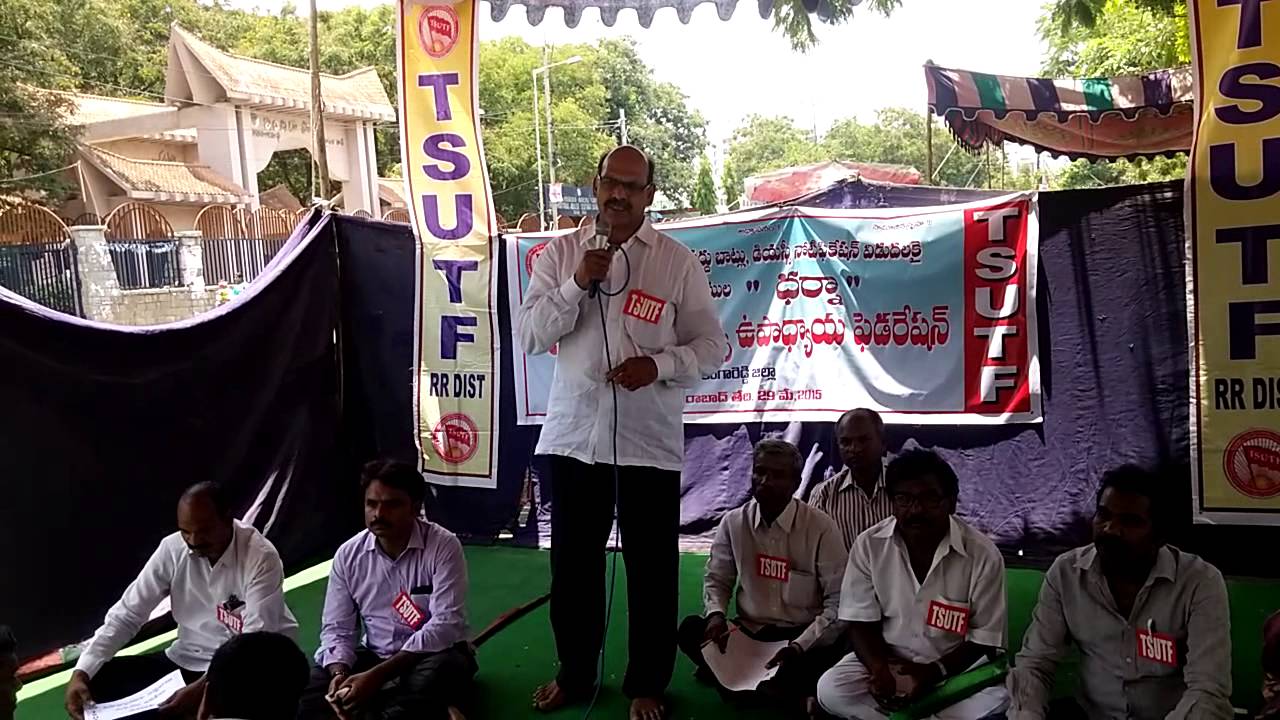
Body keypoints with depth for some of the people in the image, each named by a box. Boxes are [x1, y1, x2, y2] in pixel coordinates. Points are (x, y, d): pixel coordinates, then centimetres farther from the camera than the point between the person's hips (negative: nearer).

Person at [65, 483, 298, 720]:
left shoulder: (261, 558, -21)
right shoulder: (172, 549, -7)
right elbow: (126, 614, -4)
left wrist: (202, 687, -39)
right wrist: (80, 673, -17)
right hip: (186, 660, 6)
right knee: (98, 679, -6)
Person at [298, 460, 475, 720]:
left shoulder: (443, 546, -17)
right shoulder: (348, 554, -3)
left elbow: (445, 624, -24)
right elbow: (336, 628, 1)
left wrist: (377, 675, -30)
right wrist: (339, 673, -22)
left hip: (433, 655, -4)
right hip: (374, 657, 4)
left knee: (443, 670, -38)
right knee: (306, 688, -19)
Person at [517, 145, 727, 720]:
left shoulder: (678, 261, -2)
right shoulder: (561, 252, 4)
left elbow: (713, 344, -1)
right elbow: (529, 335, -3)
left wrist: (659, 364, -19)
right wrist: (577, 284, -16)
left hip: (650, 440, -2)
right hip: (573, 434, 2)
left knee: (651, 567, 8)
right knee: (572, 563, 14)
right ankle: (574, 674, 34)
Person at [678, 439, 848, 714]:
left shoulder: (821, 528, -12)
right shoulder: (732, 522, -1)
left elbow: (839, 602, -11)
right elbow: (717, 579, 10)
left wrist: (799, 647, -23)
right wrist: (716, 614, -13)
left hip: (803, 638, -3)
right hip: (749, 634, 3)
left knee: (833, 651, -35)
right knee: (691, 629, -22)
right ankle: (786, 691, -16)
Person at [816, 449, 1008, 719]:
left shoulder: (983, 555, -14)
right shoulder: (869, 545, -9)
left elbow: (985, 640, -9)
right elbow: (862, 623, -3)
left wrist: (934, 672, -24)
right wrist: (881, 671, -23)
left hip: (956, 665, -1)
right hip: (888, 660, 1)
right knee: (830, 690, -25)